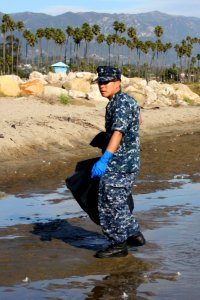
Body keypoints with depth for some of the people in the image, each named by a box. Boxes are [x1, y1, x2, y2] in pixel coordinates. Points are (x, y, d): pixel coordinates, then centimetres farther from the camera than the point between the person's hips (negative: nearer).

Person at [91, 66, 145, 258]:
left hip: (119, 163, -10)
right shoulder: (126, 100, 13)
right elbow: (137, 120, 33)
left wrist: (104, 159, -44)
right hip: (129, 161, 10)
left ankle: (118, 244, 6)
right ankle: (134, 234, 26)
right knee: (118, 201, 20)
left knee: (110, 203, -3)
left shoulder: (121, 104, -19)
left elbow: (118, 132, -33)